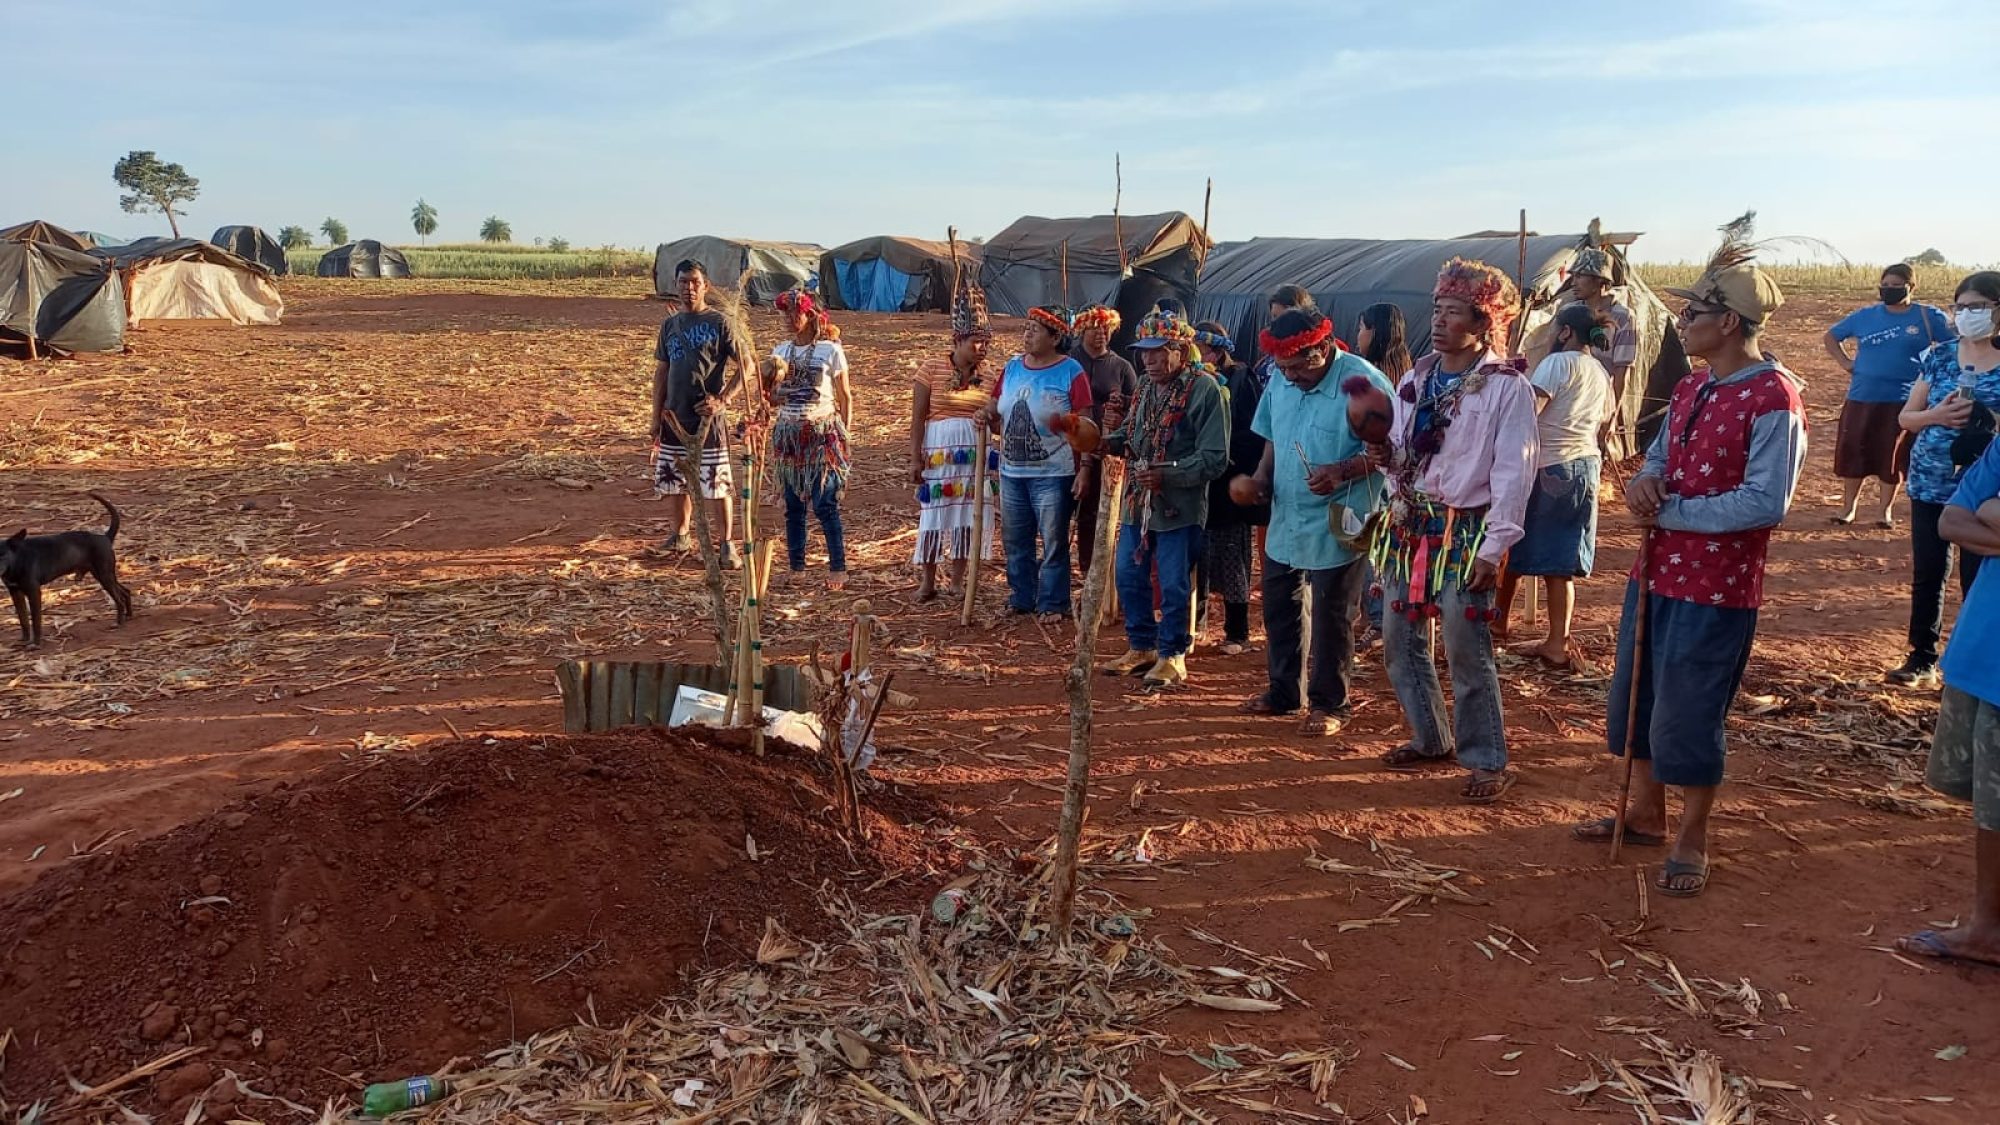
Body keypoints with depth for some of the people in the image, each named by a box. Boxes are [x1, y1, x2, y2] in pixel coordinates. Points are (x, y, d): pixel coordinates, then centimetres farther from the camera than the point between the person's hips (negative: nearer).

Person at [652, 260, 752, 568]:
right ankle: (680, 536, 29)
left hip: (707, 418, -6)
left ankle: (727, 545, 2)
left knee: (716, 484, -6)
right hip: (674, 418, 6)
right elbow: (661, 372, 15)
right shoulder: (669, 325, 11)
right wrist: (656, 417, 11)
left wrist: (722, 399, -15)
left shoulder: (720, 323, -5)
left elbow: (746, 364, -6)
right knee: (672, 481, 12)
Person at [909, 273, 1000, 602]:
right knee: (934, 511, 0)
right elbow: (918, 417, -4)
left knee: (968, 511, 7)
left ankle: (959, 579, 18)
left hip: (977, 450, 3)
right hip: (939, 448, -3)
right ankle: (927, 581, 10)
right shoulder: (932, 368, -5)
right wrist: (915, 458, -9)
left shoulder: (988, 372, 4)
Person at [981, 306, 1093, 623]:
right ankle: (1021, 598, 27)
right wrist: (987, 417, -8)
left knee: (1054, 543, 2)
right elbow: (994, 408, 16)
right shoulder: (1012, 368, 8)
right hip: (1011, 472, 6)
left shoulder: (1071, 372, -9)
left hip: (1052, 474, -6)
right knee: (1015, 541, 14)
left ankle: (1052, 604, 13)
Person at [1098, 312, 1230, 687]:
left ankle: (1172, 656, 18)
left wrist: (1167, 474, -25)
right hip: (1137, 501, 7)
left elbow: (1215, 457, -17)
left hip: (1179, 506, -7)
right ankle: (1141, 647, 29)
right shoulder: (1146, 386, 10)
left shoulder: (1204, 388, -13)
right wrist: (1116, 433, -3)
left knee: (1174, 586, 2)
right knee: (1129, 578, 13)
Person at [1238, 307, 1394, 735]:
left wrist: (1342, 471, -30)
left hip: (1338, 526, -7)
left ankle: (1328, 703, 17)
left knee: (1331, 617, 3)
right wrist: (1263, 473, 1)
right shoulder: (1280, 383, 4)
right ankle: (1282, 691, 32)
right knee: (1278, 608, 16)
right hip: (1285, 521, 7)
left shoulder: (1363, 383, -17)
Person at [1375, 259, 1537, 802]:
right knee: (1400, 641, 12)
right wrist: (1385, 454, -8)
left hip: (1463, 530, -6)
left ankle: (1488, 762, 10)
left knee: (1466, 651, -4)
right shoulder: (1416, 379, 11)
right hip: (1408, 524, 7)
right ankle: (1429, 738, 30)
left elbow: (1513, 472, -11)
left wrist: (1495, 547, -16)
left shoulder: (1507, 386, -8)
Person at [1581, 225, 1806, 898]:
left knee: (1688, 715, 3)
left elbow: (1765, 503, -24)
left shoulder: (1774, 399, -18)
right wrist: (1643, 483, -6)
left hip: (1717, 588, -8)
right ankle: (1646, 814, 37)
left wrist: (1668, 511, -18)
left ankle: (1692, 841, 23)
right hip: (1657, 573, 9)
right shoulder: (1691, 388, 8)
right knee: (1636, 698, 18)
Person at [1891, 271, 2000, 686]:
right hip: (1930, 483, 3)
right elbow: (1906, 417, 5)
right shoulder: (1938, 356, 3)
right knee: (1927, 573, 10)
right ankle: (1922, 657, 22)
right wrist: (1937, 415, -14)